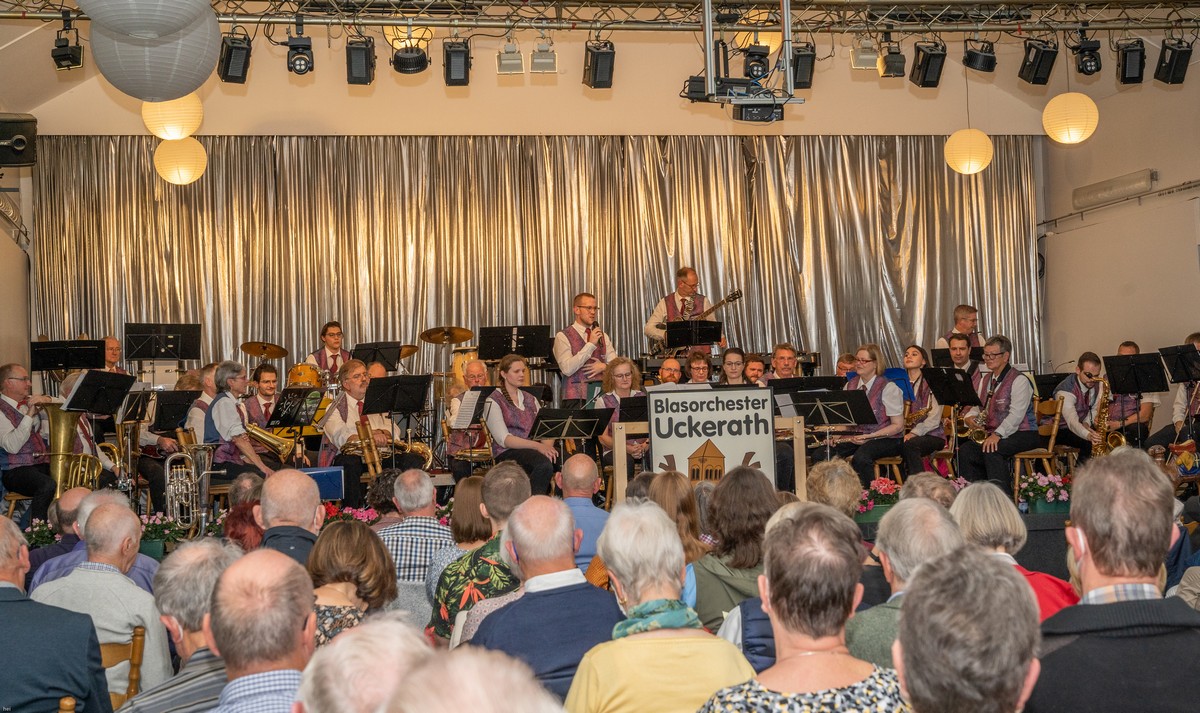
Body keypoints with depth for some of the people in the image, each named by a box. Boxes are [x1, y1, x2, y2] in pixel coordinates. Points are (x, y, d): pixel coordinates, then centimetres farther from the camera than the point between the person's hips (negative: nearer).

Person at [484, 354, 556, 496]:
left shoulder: (530, 399, 21)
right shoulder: (494, 401, 1)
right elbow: (504, 439, -11)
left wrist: (548, 445, -11)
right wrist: (537, 445, -23)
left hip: (536, 450, 6)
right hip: (508, 453, -5)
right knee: (544, 463, -36)